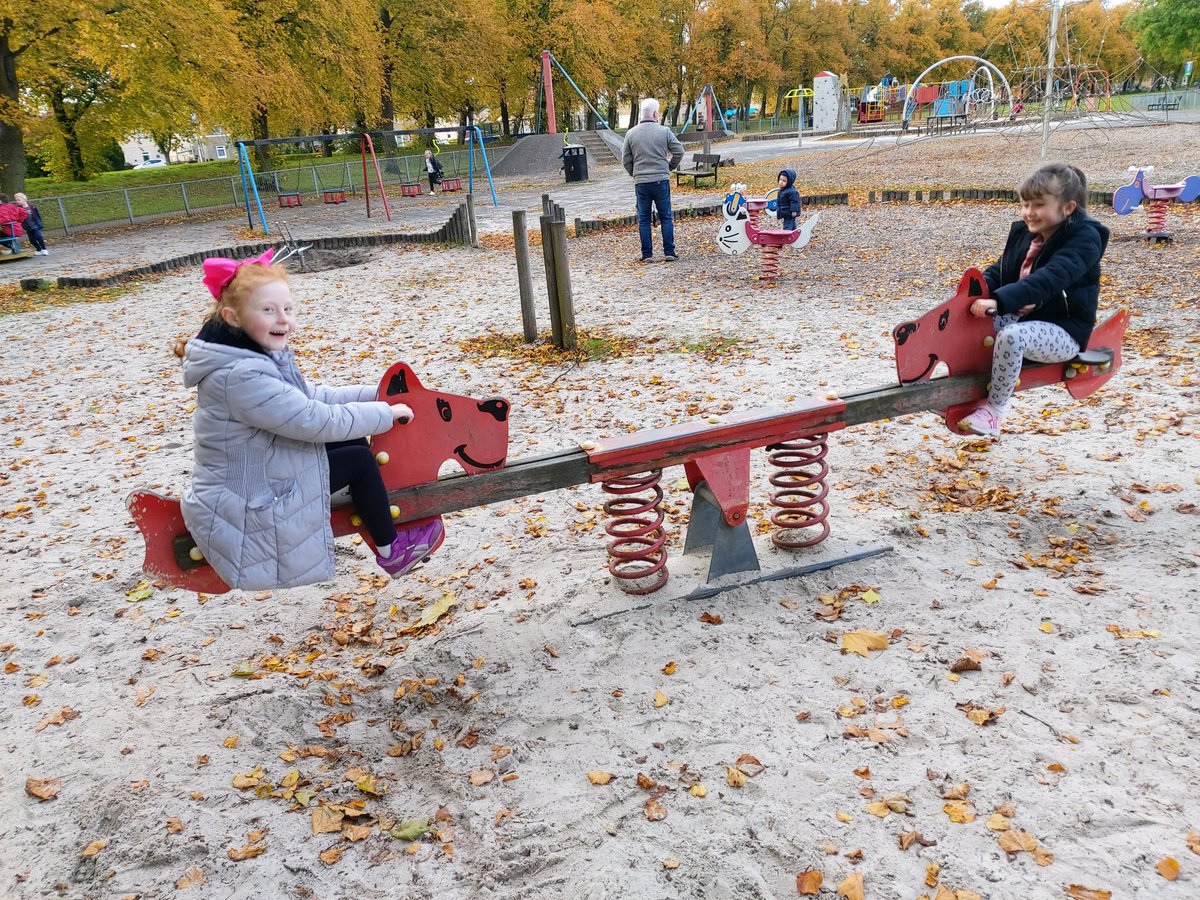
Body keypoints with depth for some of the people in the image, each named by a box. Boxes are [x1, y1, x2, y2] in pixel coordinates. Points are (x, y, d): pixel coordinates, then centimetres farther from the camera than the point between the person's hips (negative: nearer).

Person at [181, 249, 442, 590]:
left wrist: (376, 394, 1)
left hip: (256, 478, 10)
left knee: (353, 441, 9)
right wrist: (386, 412, -16)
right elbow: (316, 420, -28)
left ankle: (383, 523, 23)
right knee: (359, 460, -6)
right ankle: (391, 551, 14)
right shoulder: (241, 376, -30)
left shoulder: (259, 355, 1)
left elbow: (310, 396, 9)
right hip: (245, 511, -9)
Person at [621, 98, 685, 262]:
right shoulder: (664, 131, -3)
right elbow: (679, 152, -2)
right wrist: (670, 167, 14)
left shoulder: (631, 133, 2)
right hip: (661, 180, -1)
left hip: (640, 182, 1)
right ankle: (669, 252, 6)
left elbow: (626, 159, 5)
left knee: (643, 219, 8)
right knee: (666, 217, 7)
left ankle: (647, 254, 8)